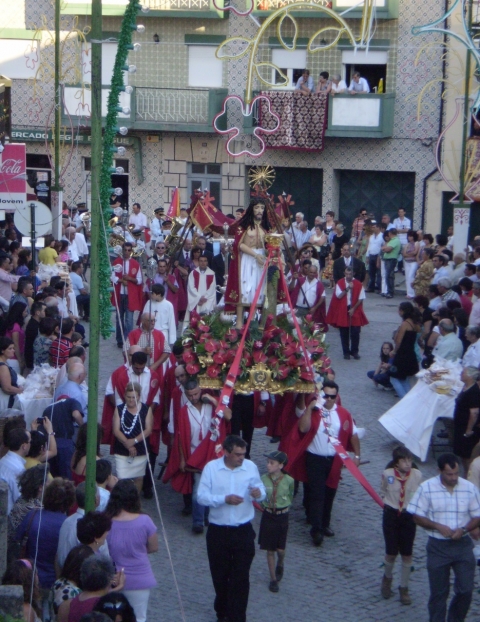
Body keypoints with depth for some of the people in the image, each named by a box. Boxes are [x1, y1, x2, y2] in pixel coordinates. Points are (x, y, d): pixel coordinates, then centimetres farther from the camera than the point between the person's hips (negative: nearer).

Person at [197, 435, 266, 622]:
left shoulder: (251, 467, -2)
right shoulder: (211, 467, -7)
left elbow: (261, 491, 6)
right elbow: (201, 496, -10)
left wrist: (258, 493, -19)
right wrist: (224, 499, -24)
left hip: (243, 531, 0)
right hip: (218, 531, 0)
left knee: (241, 577, -2)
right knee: (220, 575, 15)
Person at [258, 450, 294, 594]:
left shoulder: (288, 481, -12)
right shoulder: (263, 479, -10)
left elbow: (290, 499, 4)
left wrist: (282, 508, 0)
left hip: (282, 516, 0)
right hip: (268, 516, 0)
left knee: (280, 549, 7)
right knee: (270, 550, 5)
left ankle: (280, 566, 41)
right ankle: (273, 579, 18)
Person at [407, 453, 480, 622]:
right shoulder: (426, 488, -9)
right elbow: (417, 516, -4)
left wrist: (463, 529, -16)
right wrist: (438, 527, -18)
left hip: (463, 545, 2)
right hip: (438, 546, -1)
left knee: (466, 589, 1)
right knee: (438, 592, 7)